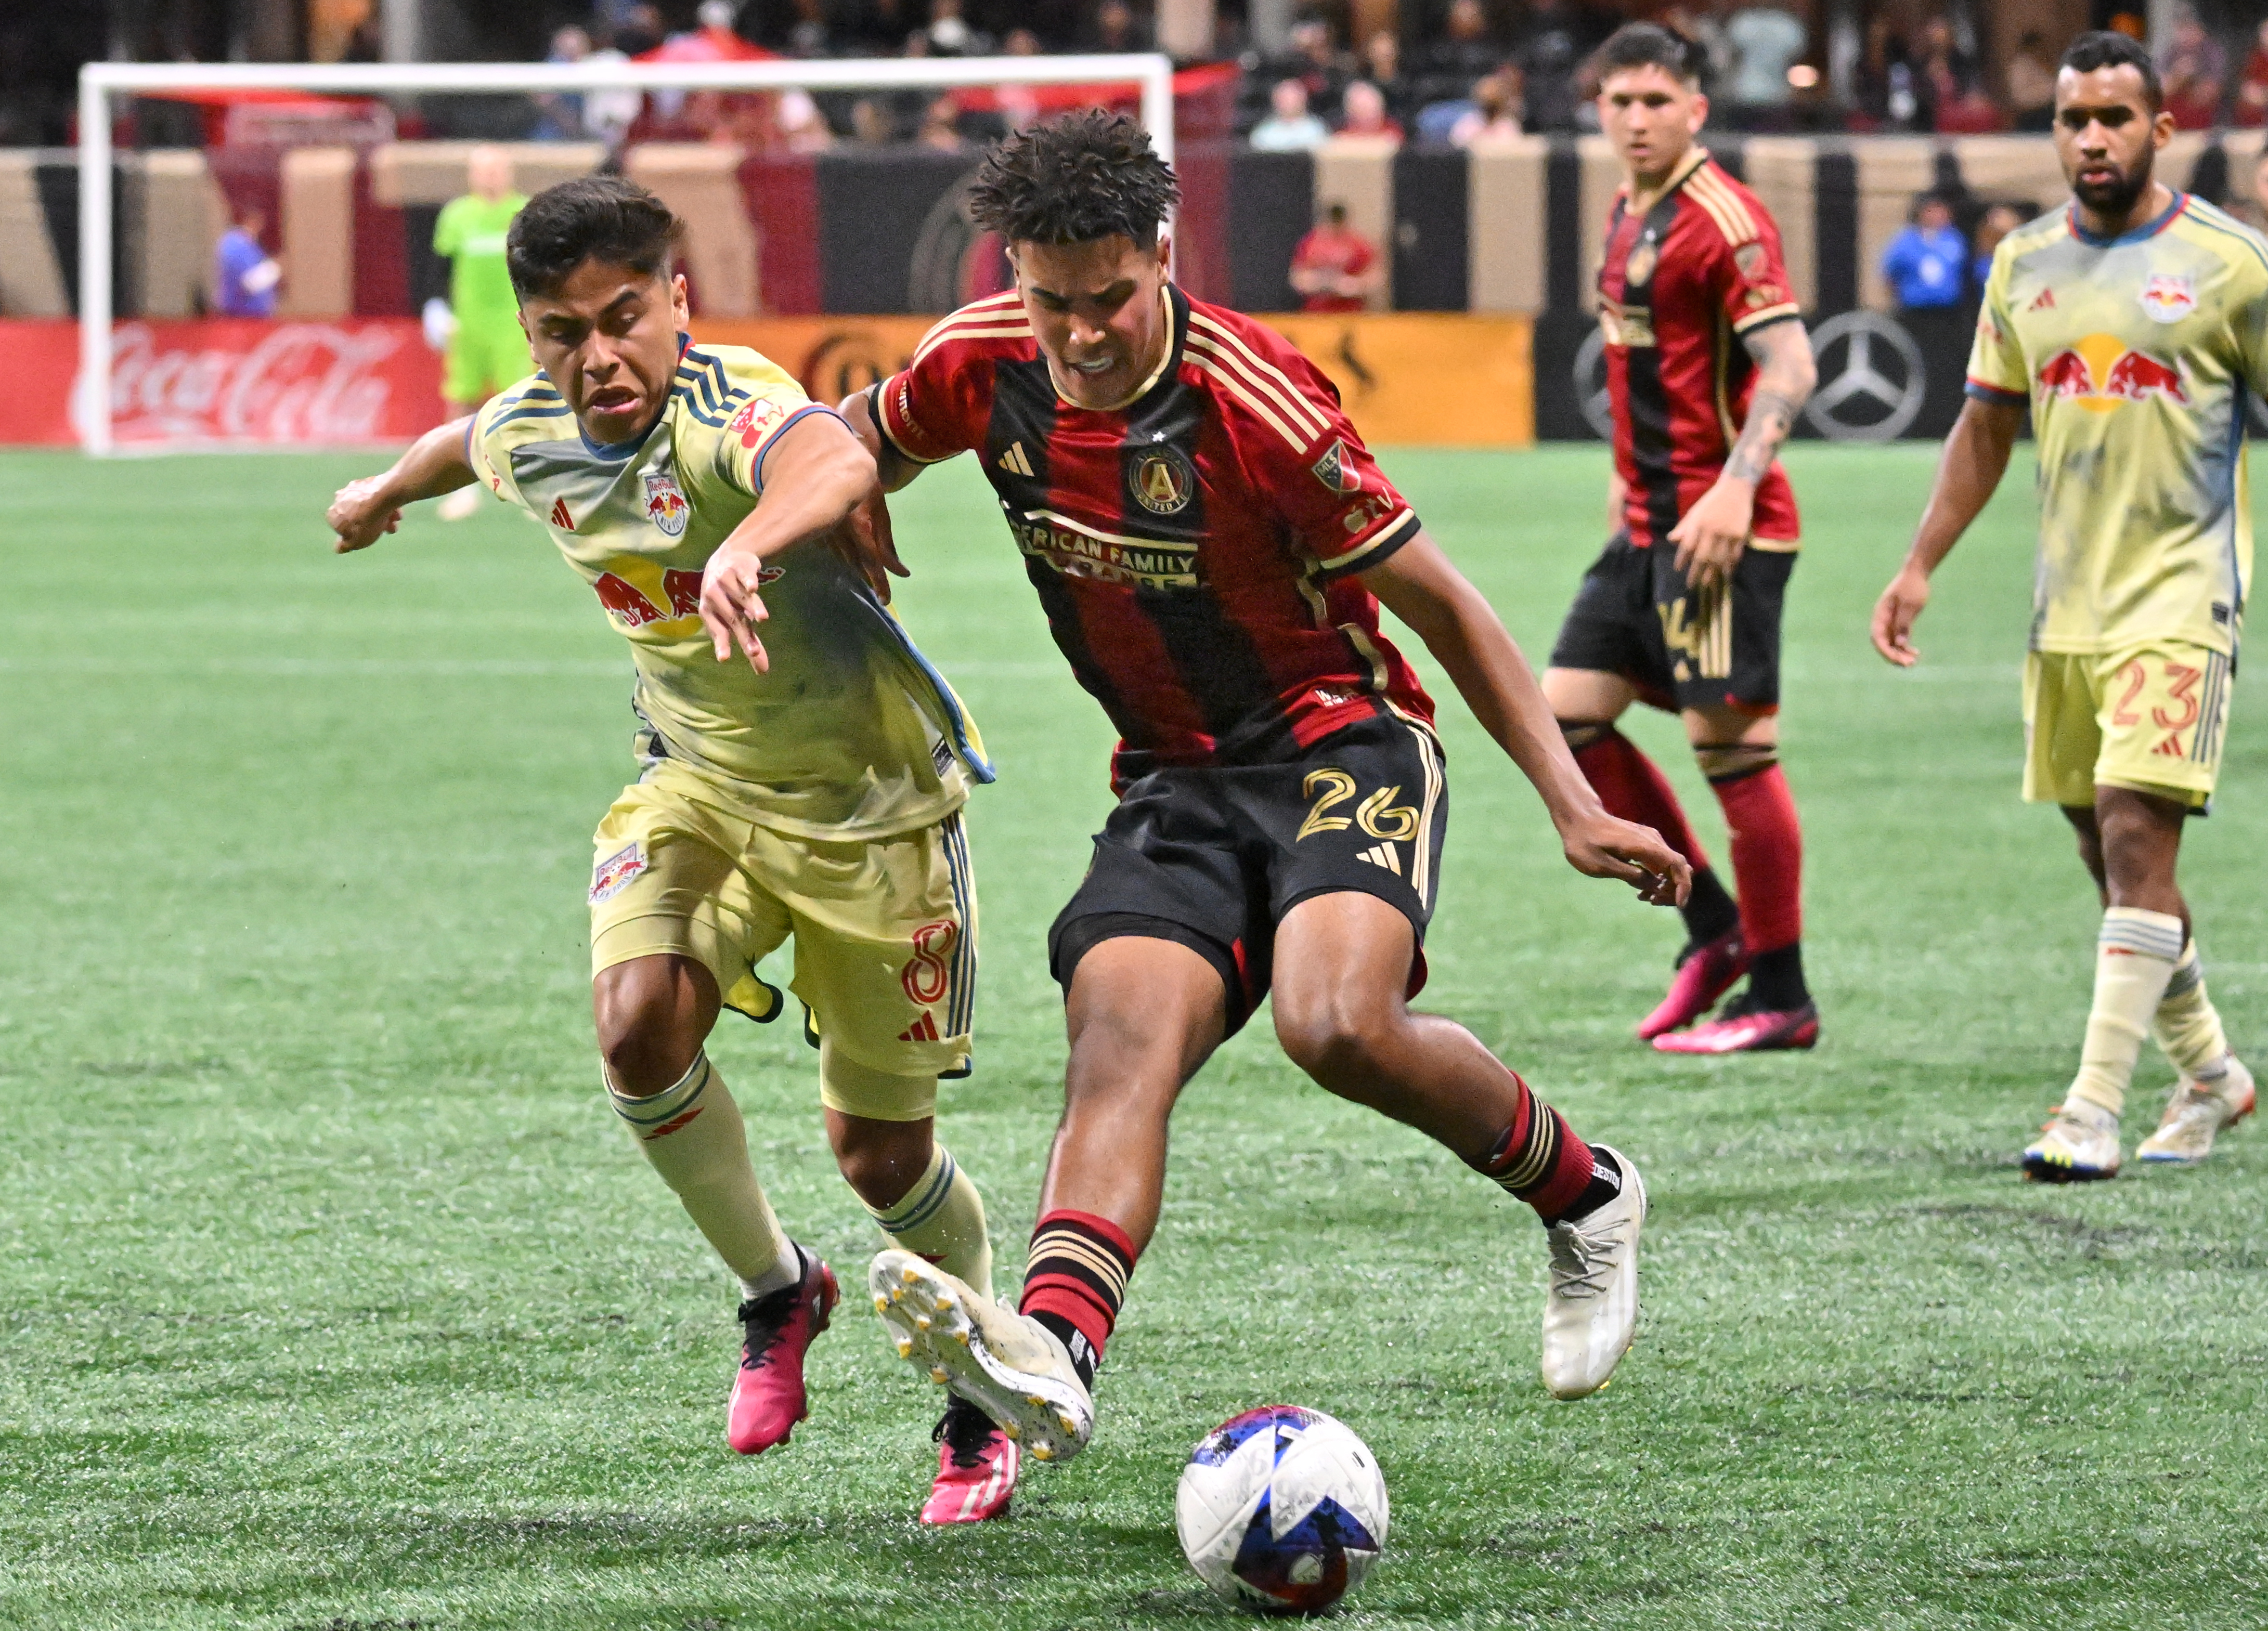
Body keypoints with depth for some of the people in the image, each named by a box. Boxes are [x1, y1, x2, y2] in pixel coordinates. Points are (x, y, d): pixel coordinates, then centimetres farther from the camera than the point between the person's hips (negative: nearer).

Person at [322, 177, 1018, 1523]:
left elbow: (839, 462, -57)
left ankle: (982, 1404, 30)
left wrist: (750, 546, -79)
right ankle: (777, 1289, 6)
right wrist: (387, 491, 42)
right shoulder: (529, 438, -8)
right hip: (699, 782, 5)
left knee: (881, 1148, 1)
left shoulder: (729, 410, -31)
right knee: (639, 1023, -22)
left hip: (870, 795, -5)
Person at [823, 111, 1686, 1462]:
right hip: (1173, 782, 5)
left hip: (1340, 745, -5)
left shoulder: (1255, 399, -19)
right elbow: (864, 443, 19)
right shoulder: (984, 366, -4)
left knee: (1339, 1025, -31)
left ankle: (1583, 1195, -3)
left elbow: (1439, 603, -11)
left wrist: (1574, 806, -12)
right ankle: (1052, 1351, -47)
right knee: (1122, 1040, -23)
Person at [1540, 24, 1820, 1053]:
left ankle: (1782, 1001, 0)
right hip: (1647, 527, 10)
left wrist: (1735, 487, -28)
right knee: (1568, 716, 6)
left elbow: (1790, 367, -19)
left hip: (1721, 530, -10)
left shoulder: (1722, 219, -13)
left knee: (1730, 746, -7)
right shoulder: (1629, 218, 15)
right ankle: (1715, 926, 16)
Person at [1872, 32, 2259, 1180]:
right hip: (2066, 602, 6)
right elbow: (1985, 429, 18)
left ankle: (2094, 1112, -16)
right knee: (2109, 857, 11)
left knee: (2135, 838, -15)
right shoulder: (2023, 265, 10)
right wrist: (1921, 566, 13)